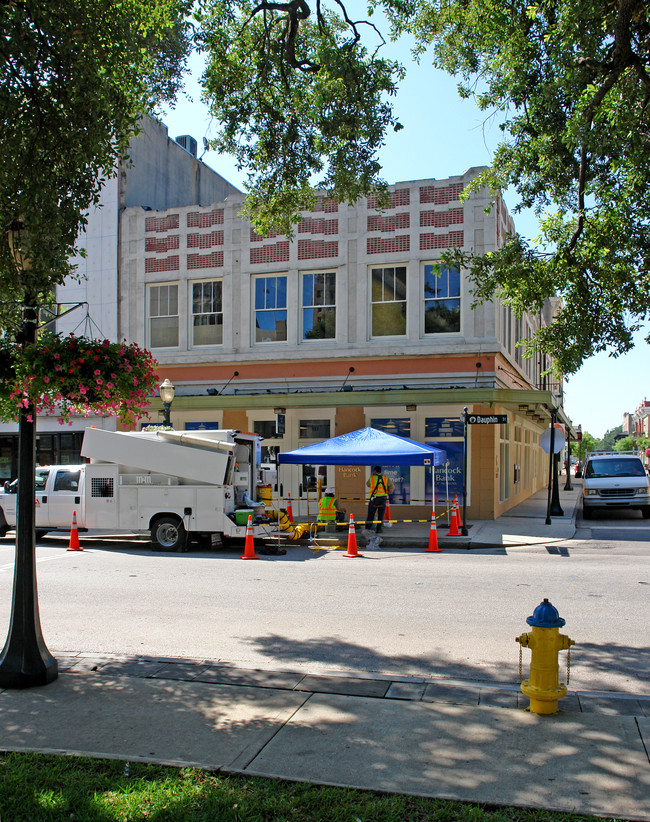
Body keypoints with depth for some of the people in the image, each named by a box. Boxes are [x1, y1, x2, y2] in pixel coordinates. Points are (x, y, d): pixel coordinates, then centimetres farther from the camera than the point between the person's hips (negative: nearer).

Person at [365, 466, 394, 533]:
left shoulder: (372, 477, 2)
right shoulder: (385, 478, 7)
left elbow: (368, 484, 21)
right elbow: (392, 487, 7)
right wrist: (388, 493, 19)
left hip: (374, 498, -1)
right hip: (383, 498, 2)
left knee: (370, 514, 5)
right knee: (381, 515, 6)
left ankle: (367, 528, 8)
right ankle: (378, 529, 3)